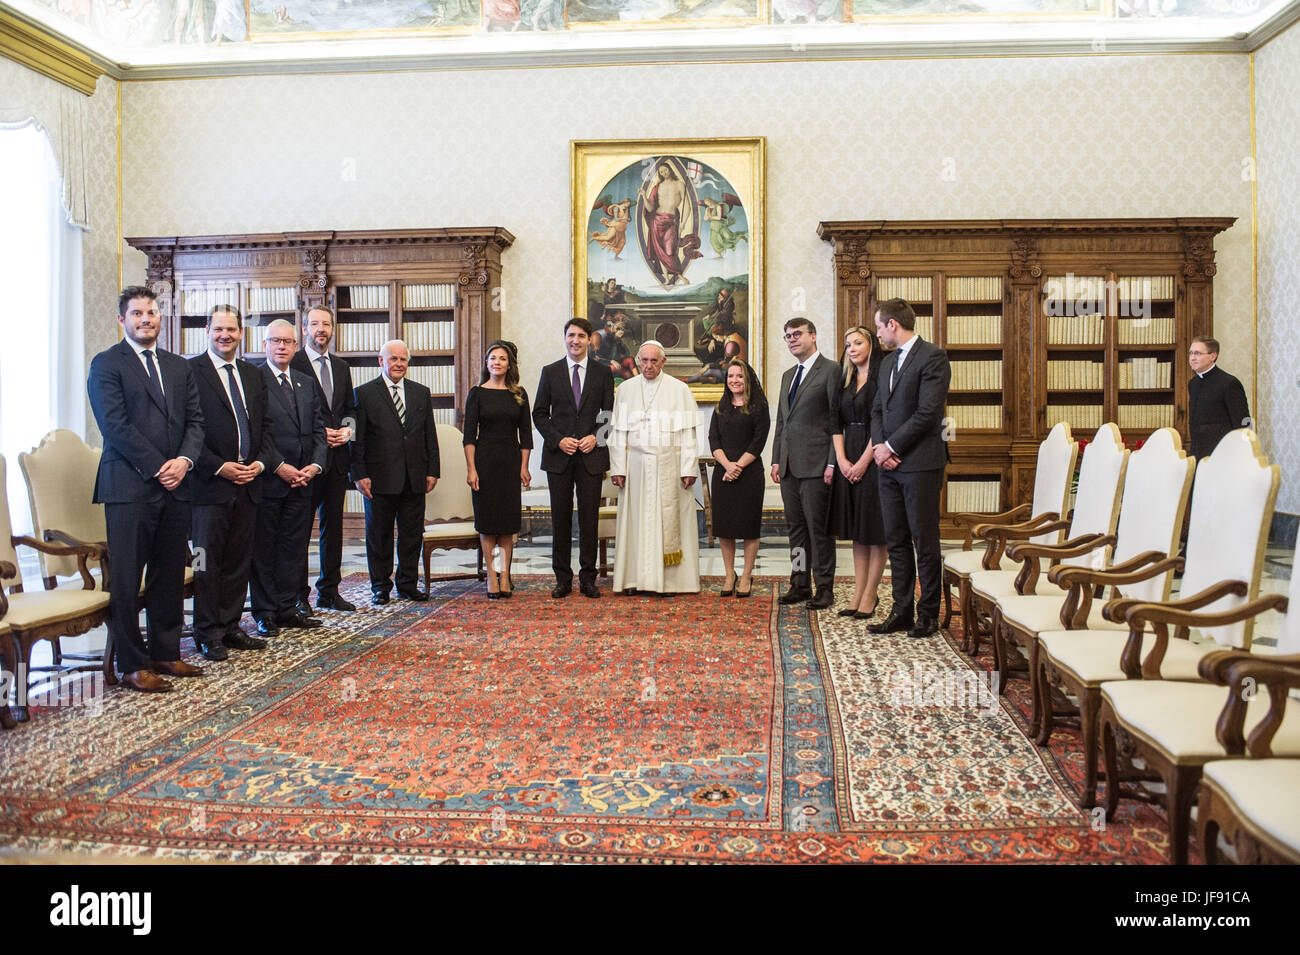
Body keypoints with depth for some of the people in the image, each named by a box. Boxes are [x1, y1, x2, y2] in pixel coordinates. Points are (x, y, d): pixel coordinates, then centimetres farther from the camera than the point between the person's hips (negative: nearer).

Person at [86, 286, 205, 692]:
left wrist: (184, 460, -6)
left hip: (174, 487, 6)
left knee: (170, 577, 10)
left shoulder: (180, 367, 17)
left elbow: (195, 420, 12)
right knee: (126, 581, -1)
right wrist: (157, 467, -12)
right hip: (129, 487, -5)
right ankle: (133, 665, 7)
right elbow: (115, 425, -9)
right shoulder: (106, 364, 0)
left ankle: (166, 654, 20)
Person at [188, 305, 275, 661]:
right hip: (210, 485, -6)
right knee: (208, 562, 0)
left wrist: (260, 463, 0)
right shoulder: (190, 371, -4)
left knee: (239, 561, 11)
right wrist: (218, 467, -15)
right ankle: (208, 635, 10)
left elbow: (264, 426, 16)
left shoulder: (253, 375, 15)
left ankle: (230, 627, 21)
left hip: (248, 484, 6)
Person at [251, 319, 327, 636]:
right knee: (264, 547, 3)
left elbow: (318, 428, 13)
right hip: (267, 479, -5)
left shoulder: (307, 382, 15)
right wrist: (279, 466, -15)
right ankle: (265, 613, 11)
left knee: (295, 546, 9)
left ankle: (288, 607, 18)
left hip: (302, 479, 6)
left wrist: (315, 464, -2)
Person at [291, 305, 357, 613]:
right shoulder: (292, 363, -4)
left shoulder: (341, 367, 16)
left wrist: (347, 427, -1)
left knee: (333, 526, 10)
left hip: (337, 458, 6)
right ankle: (299, 595, 8)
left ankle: (329, 592, 19)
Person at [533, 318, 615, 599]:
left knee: (589, 517, 1)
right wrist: (558, 440, -8)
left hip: (591, 455, 0)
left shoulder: (603, 373, 8)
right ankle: (563, 578, 11)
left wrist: (596, 437, -9)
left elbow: (610, 414, 8)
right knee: (560, 517, 3)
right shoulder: (550, 372, 8)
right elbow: (539, 413, 6)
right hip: (558, 455, 0)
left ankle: (588, 578, 10)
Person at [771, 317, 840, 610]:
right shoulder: (788, 376, 19)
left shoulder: (831, 370, -5)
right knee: (796, 527, 12)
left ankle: (824, 589, 7)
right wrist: (776, 460, 13)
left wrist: (832, 463, -15)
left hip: (816, 465, -7)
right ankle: (800, 585, 20)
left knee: (818, 528, -2)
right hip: (789, 466, 8)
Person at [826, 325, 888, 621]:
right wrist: (841, 459, -4)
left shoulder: (881, 378, -6)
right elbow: (835, 421, 9)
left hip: (873, 458, -7)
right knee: (856, 532, 8)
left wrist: (864, 461, -16)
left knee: (875, 531, -1)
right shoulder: (845, 381, 14)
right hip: (847, 460, 7)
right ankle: (857, 594, 12)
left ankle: (870, 596, 4)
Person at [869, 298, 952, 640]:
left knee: (925, 543, -1)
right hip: (890, 464, 8)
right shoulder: (888, 362, 18)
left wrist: (891, 446, -12)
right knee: (896, 542, 9)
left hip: (920, 464, -8)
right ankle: (902, 612, 17)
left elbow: (928, 413, -16)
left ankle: (928, 614, 9)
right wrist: (880, 447, -1)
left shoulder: (932, 357, -8)